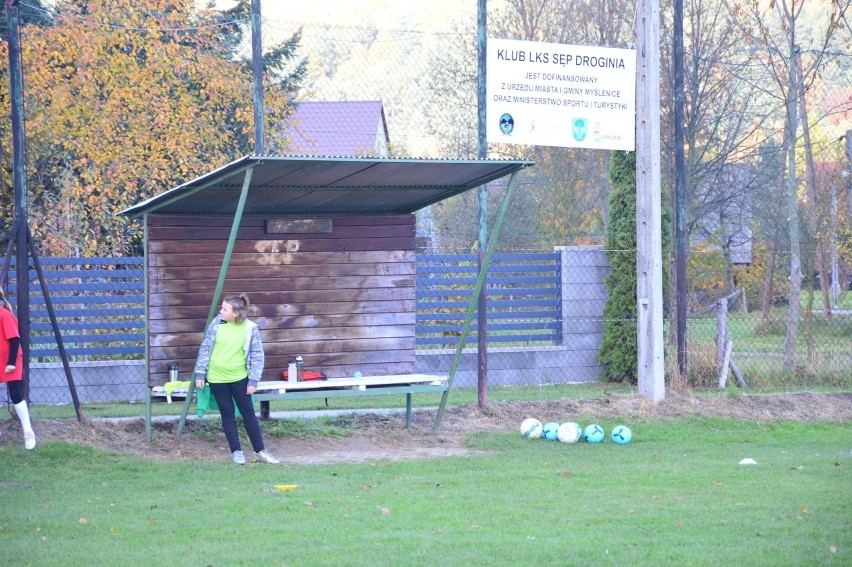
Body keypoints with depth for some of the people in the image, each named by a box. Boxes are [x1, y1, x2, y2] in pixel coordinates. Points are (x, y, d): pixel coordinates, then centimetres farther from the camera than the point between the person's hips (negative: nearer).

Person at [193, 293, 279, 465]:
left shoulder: (250, 328, -11)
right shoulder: (216, 323, -5)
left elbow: (257, 355, -5)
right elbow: (205, 348, 2)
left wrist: (253, 380, -9)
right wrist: (200, 373, 0)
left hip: (239, 378, -1)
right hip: (217, 379, 1)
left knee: (249, 413, 3)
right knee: (228, 415, 7)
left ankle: (260, 451, 11)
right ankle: (236, 451, 15)